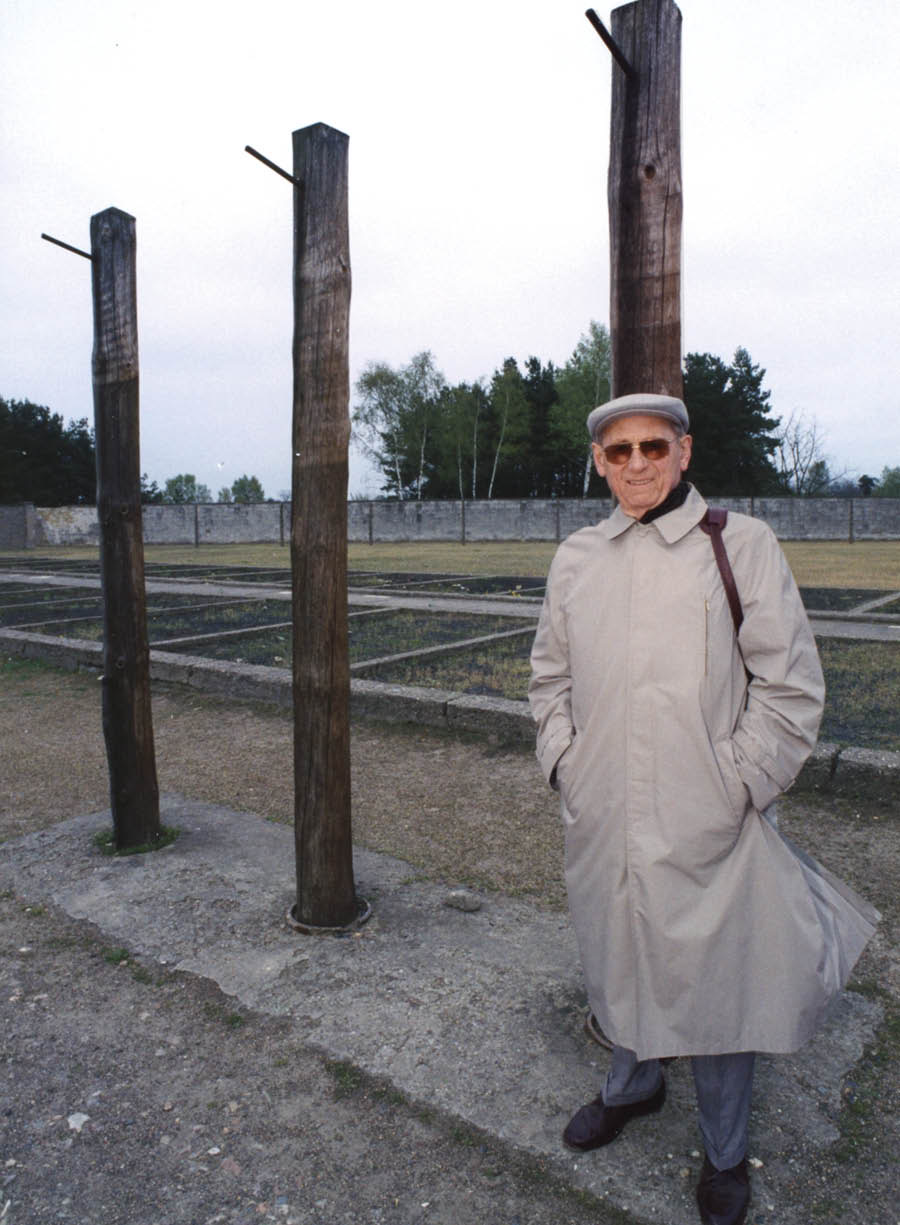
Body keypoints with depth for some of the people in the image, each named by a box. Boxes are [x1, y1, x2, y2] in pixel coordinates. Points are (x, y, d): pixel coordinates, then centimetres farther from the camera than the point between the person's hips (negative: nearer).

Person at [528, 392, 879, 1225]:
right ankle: (633, 1084, 53)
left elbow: (790, 687, -5)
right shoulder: (577, 558, 6)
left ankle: (726, 1155, 38)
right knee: (620, 960, 23)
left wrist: (735, 788, -9)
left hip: (707, 824, -4)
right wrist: (564, 764, 5)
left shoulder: (741, 545, -6)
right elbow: (551, 674, 16)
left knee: (716, 983, 10)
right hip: (603, 821, 4)